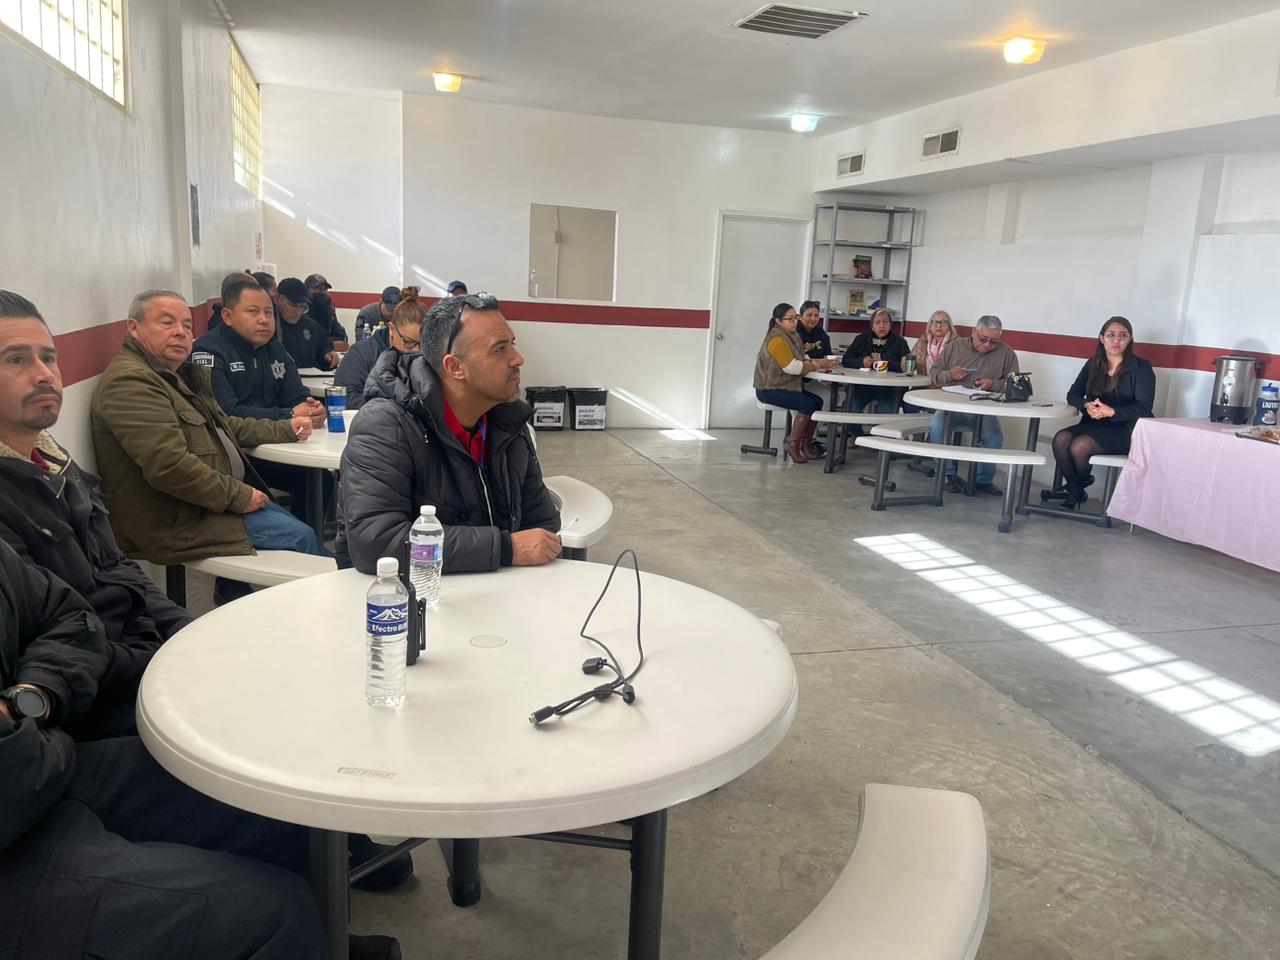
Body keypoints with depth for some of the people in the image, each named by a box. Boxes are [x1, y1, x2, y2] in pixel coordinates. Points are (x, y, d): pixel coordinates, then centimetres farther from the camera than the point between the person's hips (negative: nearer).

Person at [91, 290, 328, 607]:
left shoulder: (177, 374, 13)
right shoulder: (129, 381, -20)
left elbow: (223, 425, 25)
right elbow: (169, 466, -29)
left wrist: (285, 429, 14)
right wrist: (239, 496, -20)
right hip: (178, 522, -11)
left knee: (291, 521, 16)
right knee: (300, 536, -12)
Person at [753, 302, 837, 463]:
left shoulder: (791, 336, 13)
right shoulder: (777, 339, -17)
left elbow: (800, 362, 11)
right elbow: (792, 367, -21)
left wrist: (817, 363, -8)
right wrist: (817, 365, -13)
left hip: (785, 387, 9)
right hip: (769, 389, -9)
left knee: (818, 401, -6)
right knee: (807, 404, -22)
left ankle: (806, 444, 1)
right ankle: (793, 446, -11)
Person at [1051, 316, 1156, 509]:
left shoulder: (1141, 368, -3)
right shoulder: (1093, 364, 12)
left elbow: (1144, 408, -11)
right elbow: (1072, 395, 8)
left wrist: (1112, 411, -26)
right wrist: (1086, 405, -16)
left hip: (1125, 430, -5)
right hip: (1094, 424, 5)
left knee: (1079, 446, -29)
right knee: (1060, 439, -26)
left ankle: (1078, 489, 3)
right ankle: (1075, 492, -8)